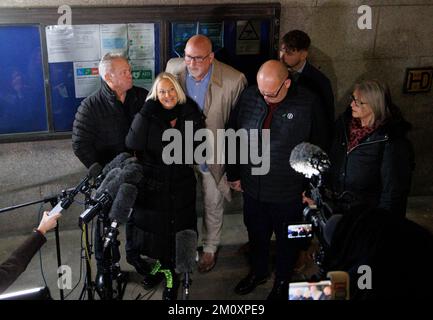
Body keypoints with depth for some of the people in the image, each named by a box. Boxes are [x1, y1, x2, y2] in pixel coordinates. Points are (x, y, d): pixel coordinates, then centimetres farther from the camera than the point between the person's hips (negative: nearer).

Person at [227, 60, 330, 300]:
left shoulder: (308, 103, -17)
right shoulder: (249, 96, -8)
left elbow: (319, 146, -7)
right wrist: (234, 174, 8)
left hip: (288, 193, -3)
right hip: (252, 188, 3)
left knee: (287, 241, 18)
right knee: (256, 235, 23)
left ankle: (282, 282, 43)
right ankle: (258, 272, 50)